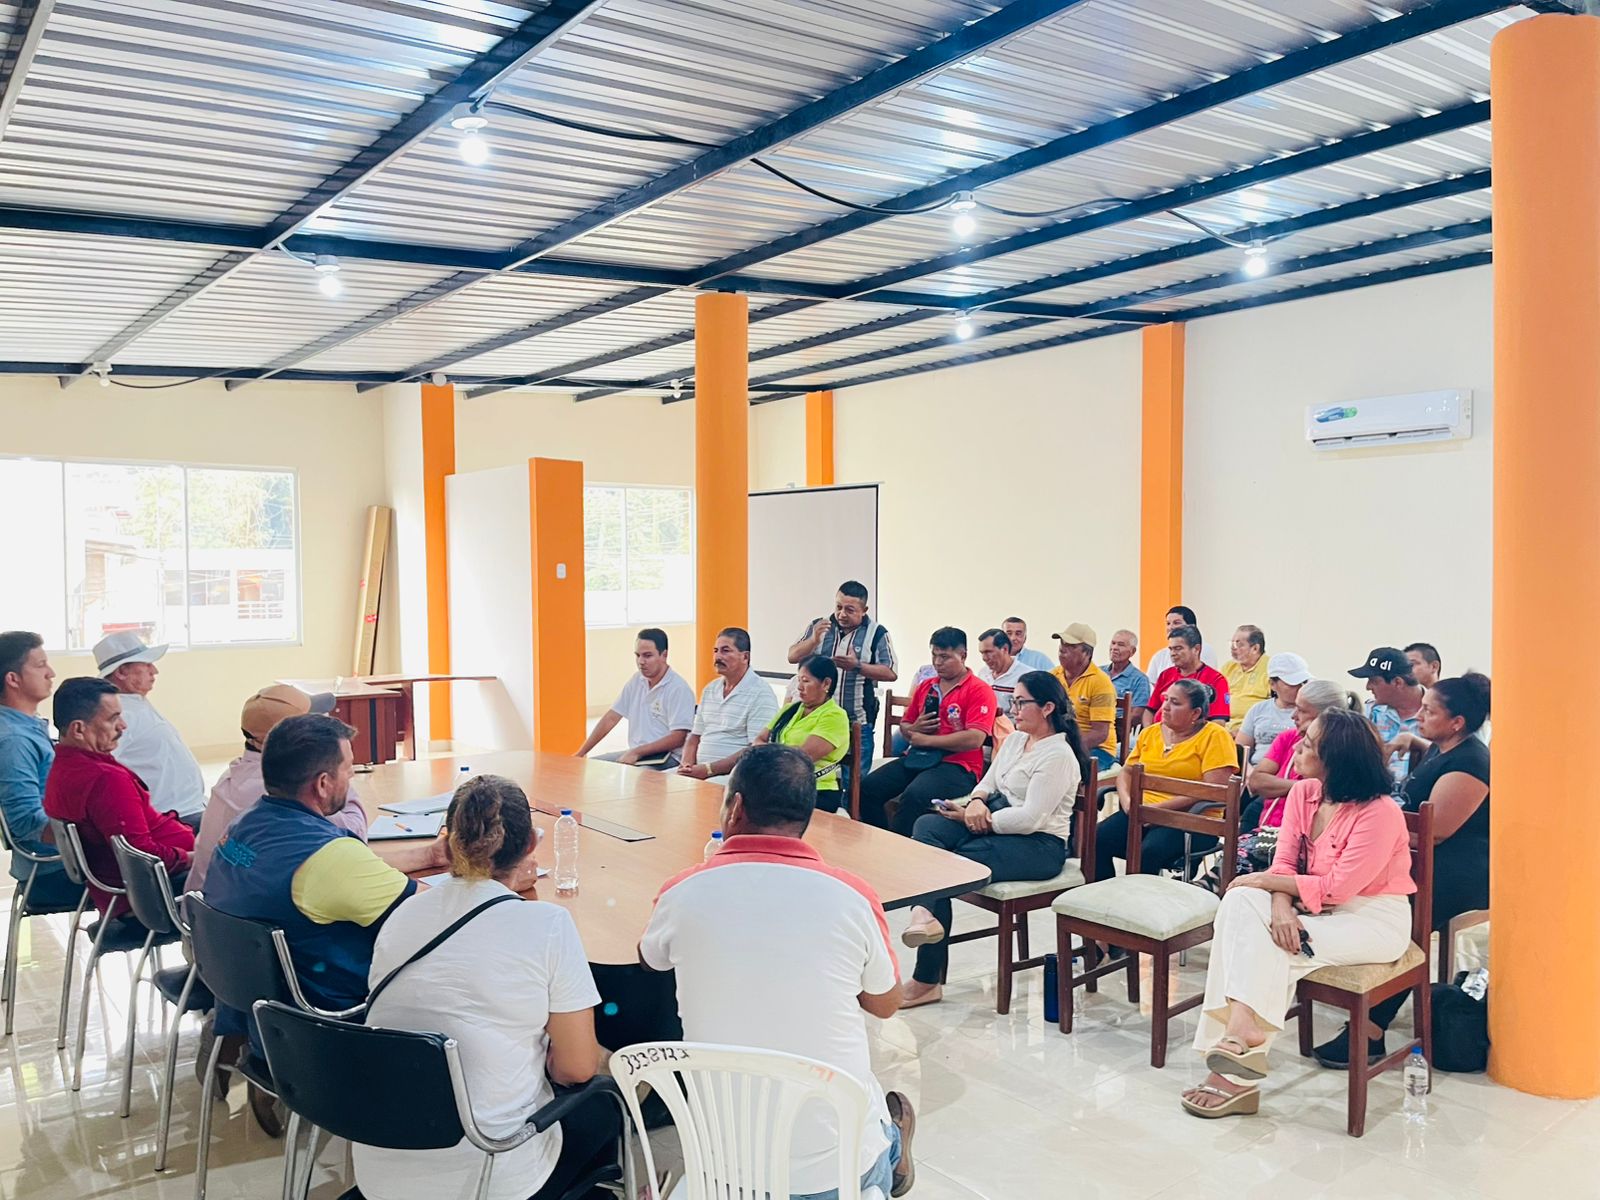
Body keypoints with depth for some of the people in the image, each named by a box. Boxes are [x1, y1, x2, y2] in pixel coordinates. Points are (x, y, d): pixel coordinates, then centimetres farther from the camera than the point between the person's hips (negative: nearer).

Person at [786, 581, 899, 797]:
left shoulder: (876, 634, -2)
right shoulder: (819, 626, 6)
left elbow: (891, 673, -7)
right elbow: (793, 656, 0)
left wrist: (858, 666, -20)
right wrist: (814, 640, -18)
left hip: (857, 722, -3)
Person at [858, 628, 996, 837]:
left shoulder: (979, 690, -3)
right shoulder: (925, 686, 19)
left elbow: (975, 739, -15)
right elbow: (904, 725, 26)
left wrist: (925, 739, -9)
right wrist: (914, 729, 0)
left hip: (956, 765, -7)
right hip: (916, 758, 7)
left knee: (914, 796, -34)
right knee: (867, 787, -14)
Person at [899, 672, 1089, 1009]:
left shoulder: (1058, 756, -14)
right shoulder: (1014, 740, 15)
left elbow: (1029, 818, -21)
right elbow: (988, 782, 17)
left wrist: (977, 819, -15)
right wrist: (976, 802, -7)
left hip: (1039, 844, -9)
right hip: (995, 825, 9)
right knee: (927, 826, -18)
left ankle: (928, 979, -20)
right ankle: (925, 911, -39)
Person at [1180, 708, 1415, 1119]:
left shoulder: (1380, 812, -19)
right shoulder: (1304, 794, 2)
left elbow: (1337, 888, -20)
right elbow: (1284, 863, -1)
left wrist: (1264, 881, -15)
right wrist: (1280, 905, -22)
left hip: (1375, 920, -6)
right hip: (1319, 911, 7)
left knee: (1269, 946, -26)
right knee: (1241, 903, -20)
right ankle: (1241, 1034, -23)